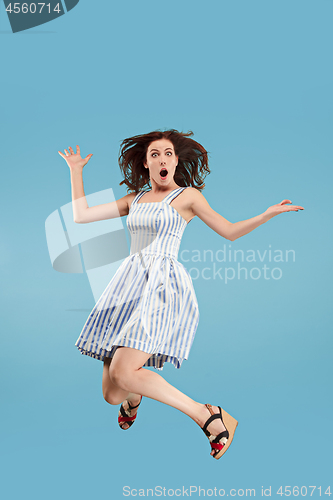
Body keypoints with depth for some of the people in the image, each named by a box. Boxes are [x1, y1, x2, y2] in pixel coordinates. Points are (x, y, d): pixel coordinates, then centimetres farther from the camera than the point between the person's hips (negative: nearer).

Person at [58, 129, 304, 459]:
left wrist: (268, 213, -2)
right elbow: (81, 215, 19)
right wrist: (76, 170, 22)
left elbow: (230, 231, 11)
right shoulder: (134, 199, 19)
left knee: (123, 373, -27)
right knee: (111, 394, 1)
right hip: (129, 283, 5)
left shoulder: (188, 195, 8)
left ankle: (209, 418, -12)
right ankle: (134, 395, 41)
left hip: (163, 284, -5)